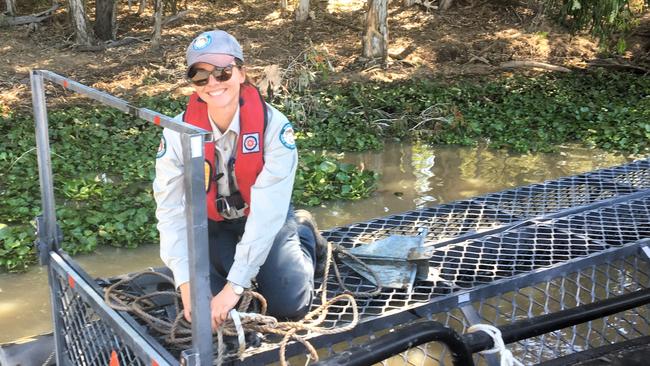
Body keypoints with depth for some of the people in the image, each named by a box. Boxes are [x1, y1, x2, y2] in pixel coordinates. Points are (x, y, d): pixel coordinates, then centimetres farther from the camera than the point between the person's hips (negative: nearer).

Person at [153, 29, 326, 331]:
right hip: (212, 225, 2)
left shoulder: (273, 126, -29)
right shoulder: (177, 133, -22)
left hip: (267, 223, -1)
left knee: (289, 306, -12)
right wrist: (186, 283, -30)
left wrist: (235, 286, -35)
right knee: (202, 307, -14)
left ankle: (304, 238, 20)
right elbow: (171, 211, -21)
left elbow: (267, 213, -32)